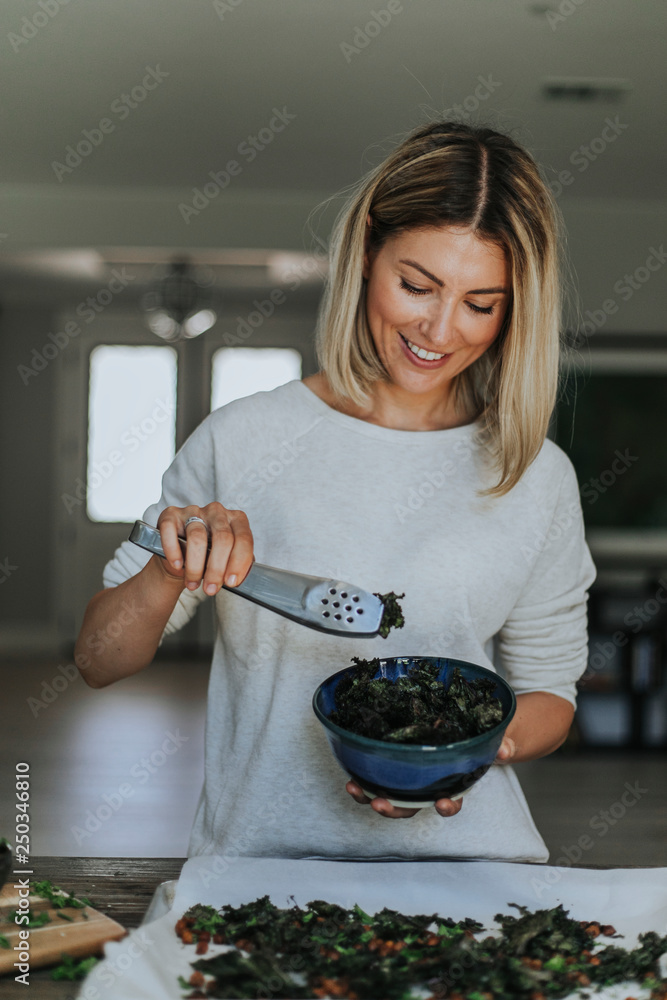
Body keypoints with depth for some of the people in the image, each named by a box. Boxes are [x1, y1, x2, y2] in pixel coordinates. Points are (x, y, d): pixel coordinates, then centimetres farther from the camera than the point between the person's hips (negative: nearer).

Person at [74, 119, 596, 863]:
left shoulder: (538, 478, 3)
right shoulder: (242, 440, 1)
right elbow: (99, 662, 5)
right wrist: (170, 572, -15)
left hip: (461, 859, 1)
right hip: (256, 854, 0)